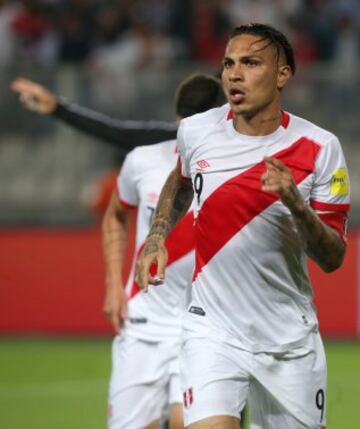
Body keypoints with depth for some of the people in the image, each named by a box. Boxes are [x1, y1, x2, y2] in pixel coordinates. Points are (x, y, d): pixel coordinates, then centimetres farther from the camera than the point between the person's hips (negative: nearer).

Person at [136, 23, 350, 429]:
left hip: (291, 341, 0)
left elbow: (333, 258, -8)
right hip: (212, 331, 0)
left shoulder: (319, 148, -8)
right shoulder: (195, 132, -2)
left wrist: (296, 205, -25)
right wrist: (156, 237, 8)